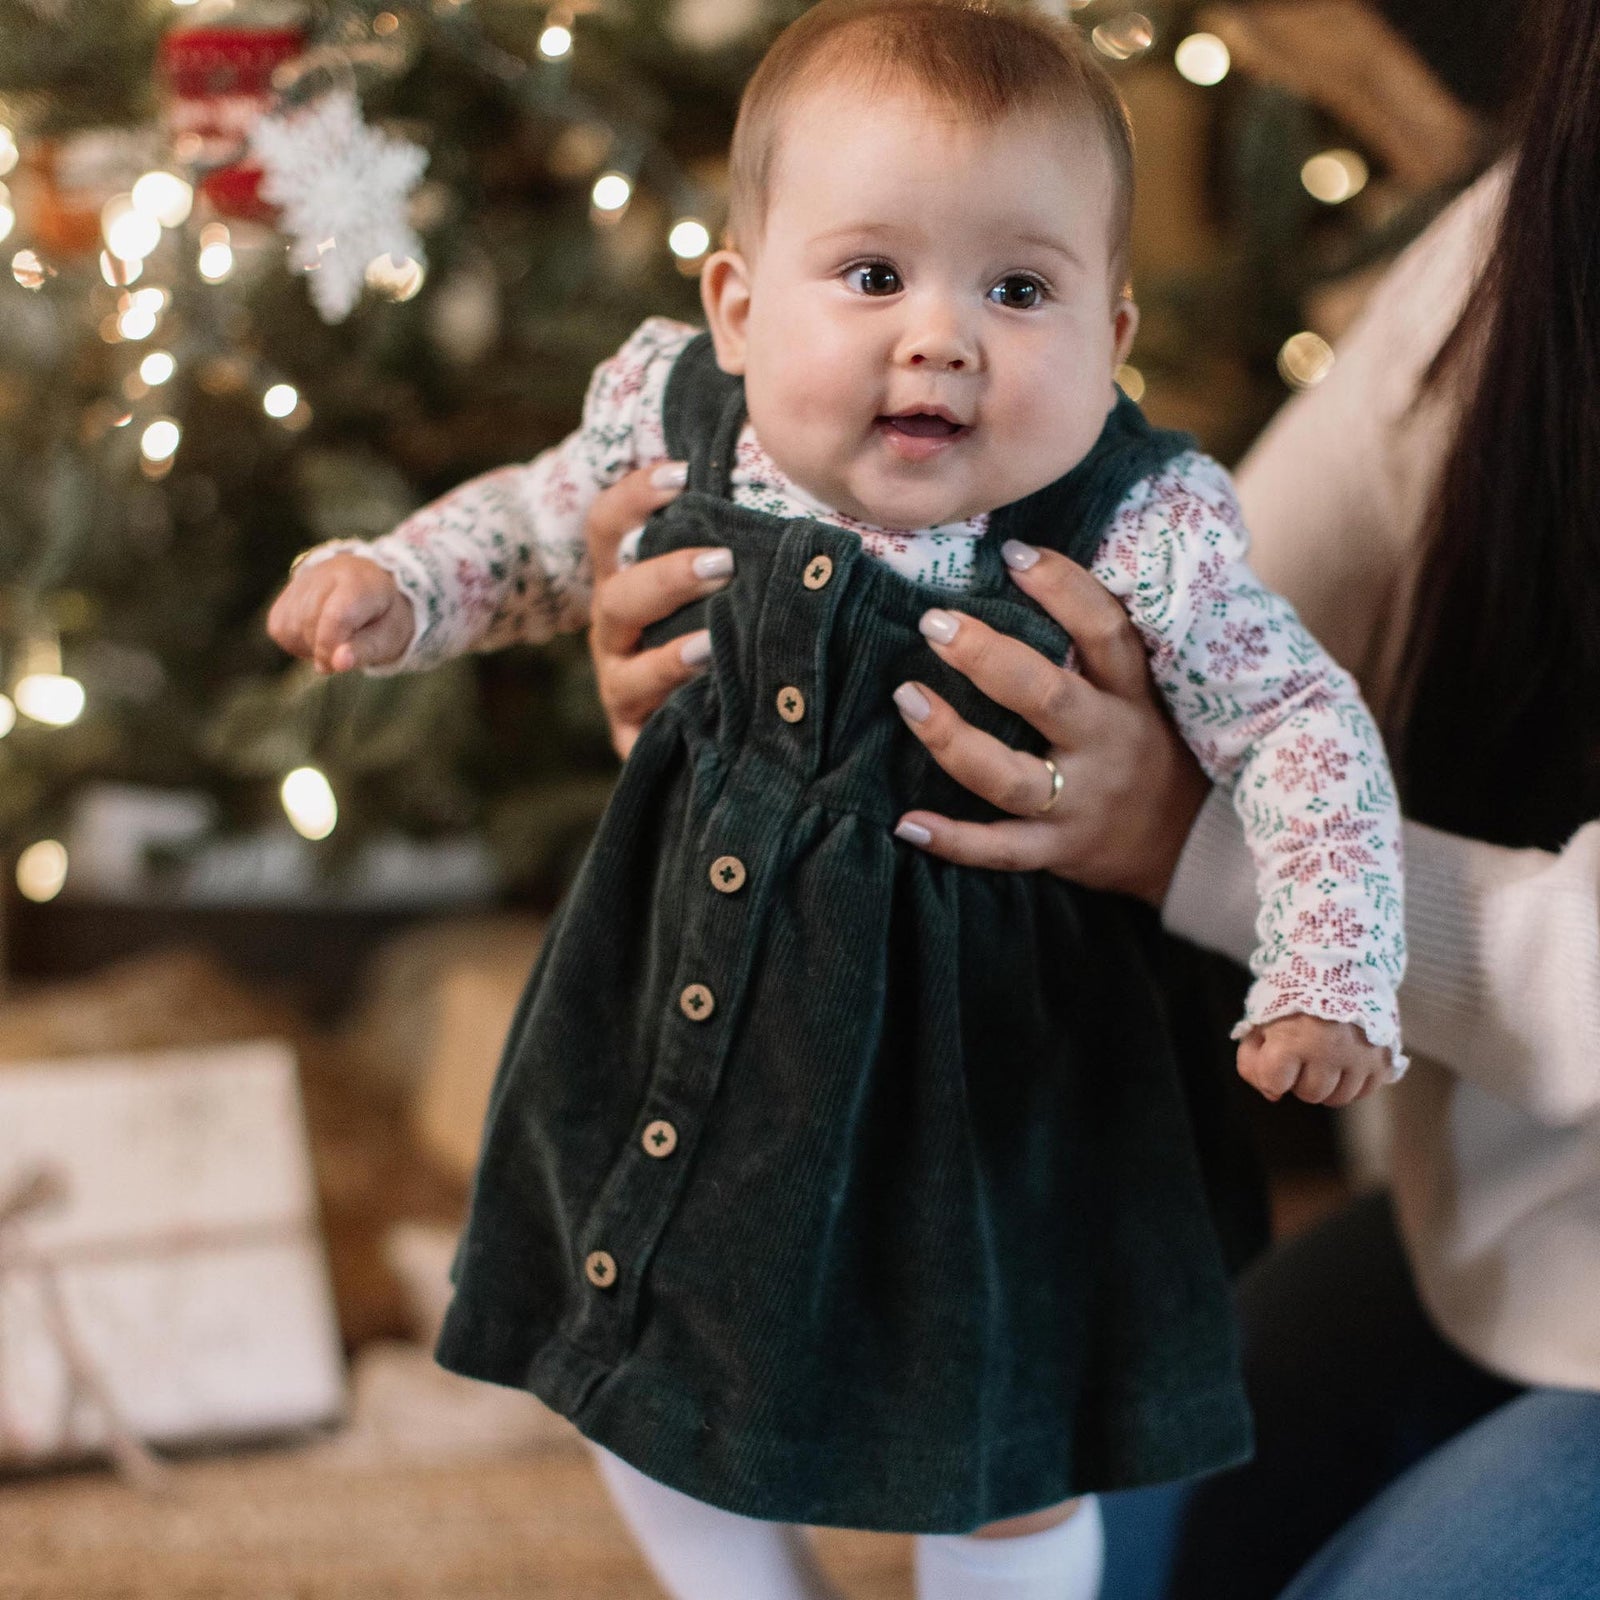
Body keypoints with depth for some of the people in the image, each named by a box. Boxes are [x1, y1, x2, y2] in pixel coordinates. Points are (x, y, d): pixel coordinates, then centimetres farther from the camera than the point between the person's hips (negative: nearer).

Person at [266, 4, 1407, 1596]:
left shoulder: (1139, 537, -22)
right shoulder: (670, 418, -12)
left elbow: (1304, 731, -12)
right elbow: (541, 528, 9)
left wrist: (1331, 976, -20)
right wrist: (394, 580, -6)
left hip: (971, 1054, -3)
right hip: (682, 1005, 4)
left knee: (996, 1450, 13)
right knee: (634, 1366, 22)